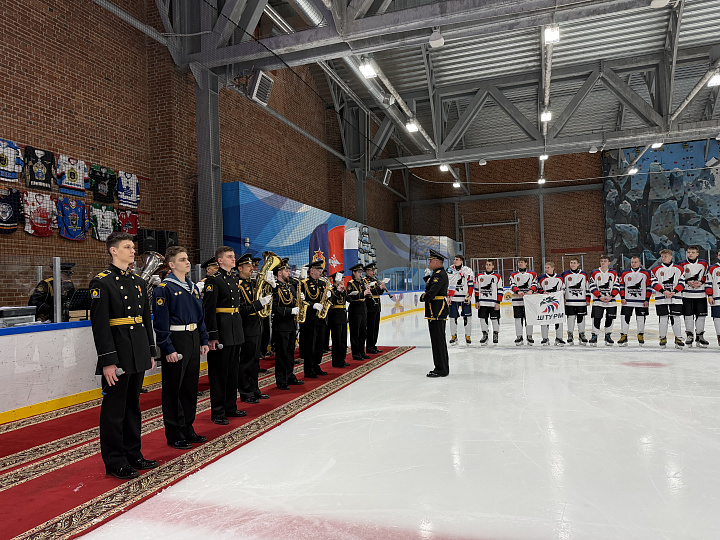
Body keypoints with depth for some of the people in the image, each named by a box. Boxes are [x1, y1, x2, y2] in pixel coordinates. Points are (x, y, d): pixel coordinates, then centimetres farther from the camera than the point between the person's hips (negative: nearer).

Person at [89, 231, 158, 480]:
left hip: (138, 356, 8)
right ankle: (114, 462, 16)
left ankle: (133, 454, 29)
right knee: (114, 409, 4)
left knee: (133, 405, 17)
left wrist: (151, 352, 15)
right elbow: (99, 324, -15)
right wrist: (108, 361, -19)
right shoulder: (102, 282, -10)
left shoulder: (138, 281, 13)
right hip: (117, 356, -7)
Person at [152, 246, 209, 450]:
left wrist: (203, 340, 13)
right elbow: (161, 322, -15)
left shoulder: (193, 287, 13)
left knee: (191, 386, 14)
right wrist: (168, 349, -18)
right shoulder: (164, 289, -11)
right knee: (173, 389, 2)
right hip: (175, 343, -8)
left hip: (193, 342, 8)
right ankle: (174, 435, 13)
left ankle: (187, 428, 26)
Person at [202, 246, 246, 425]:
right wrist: (212, 336, -20)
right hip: (221, 332, -8)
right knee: (219, 372, 1)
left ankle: (230, 407, 27)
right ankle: (217, 412, 11)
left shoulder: (235, 278, 14)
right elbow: (209, 309, -16)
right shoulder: (213, 280, -11)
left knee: (232, 370, 15)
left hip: (236, 331, 8)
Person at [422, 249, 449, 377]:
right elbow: (430, 287, 19)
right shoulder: (436, 273, 18)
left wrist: (423, 297, -4)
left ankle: (441, 369, 1)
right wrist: (428, 277, 7)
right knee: (438, 339, 16)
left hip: (437, 311, -11)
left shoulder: (440, 274, -16)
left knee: (438, 340, -6)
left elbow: (431, 293, -23)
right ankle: (442, 367, 25)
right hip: (436, 311, 11)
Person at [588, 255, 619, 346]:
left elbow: (616, 287, 4)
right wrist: (600, 296, -11)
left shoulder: (614, 273, 6)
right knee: (596, 318, -7)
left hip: (611, 301, 2)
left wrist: (611, 296, -10)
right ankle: (594, 337, -1)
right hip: (598, 300, -2)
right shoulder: (594, 273, 1)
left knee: (609, 319, 6)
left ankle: (608, 337, 19)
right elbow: (592, 287, -2)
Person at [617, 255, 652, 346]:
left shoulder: (646, 273, 2)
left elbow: (649, 287, 2)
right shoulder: (625, 273, 5)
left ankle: (641, 336, 22)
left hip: (641, 301, 0)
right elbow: (621, 286, 7)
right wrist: (622, 298, -1)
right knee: (625, 318, -4)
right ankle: (623, 336, 2)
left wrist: (647, 300, -3)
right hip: (627, 301, 0)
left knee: (641, 319, 6)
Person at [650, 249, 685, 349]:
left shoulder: (678, 269, 8)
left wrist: (673, 292, -12)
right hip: (661, 299, 0)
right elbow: (654, 283, 0)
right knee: (663, 318, 0)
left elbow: (682, 283, 3)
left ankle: (678, 338, 11)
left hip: (676, 298, 1)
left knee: (676, 318, 0)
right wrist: (663, 291, -14)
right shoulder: (656, 269, 6)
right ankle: (663, 338, 13)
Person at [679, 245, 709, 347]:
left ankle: (699, 336, 15)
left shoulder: (704, 263, 8)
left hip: (701, 294, 2)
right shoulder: (682, 264, 2)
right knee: (688, 315, 0)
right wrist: (688, 282, -13)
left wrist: (700, 282, -8)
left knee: (701, 315, 3)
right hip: (687, 294, -1)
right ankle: (689, 335, 11)